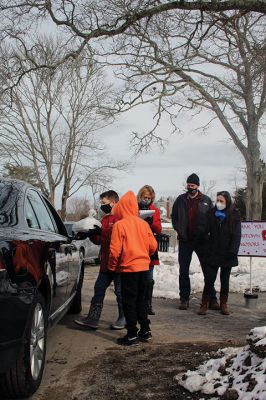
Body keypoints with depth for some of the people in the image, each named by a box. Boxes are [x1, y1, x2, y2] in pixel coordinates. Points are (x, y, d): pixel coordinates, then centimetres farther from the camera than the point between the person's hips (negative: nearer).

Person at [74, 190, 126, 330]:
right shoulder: (105, 219, 19)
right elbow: (100, 240, 22)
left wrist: (102, 231, -25)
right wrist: (92, 234, 4)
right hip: (106, 262, 9)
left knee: (120, 291, 2)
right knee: (99, 288, 7)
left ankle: (123, 318, 15)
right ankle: (92, 318, 11)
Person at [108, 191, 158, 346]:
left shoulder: (119, 225, -12)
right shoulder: (144, 223, 2)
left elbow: (115, 250, -14)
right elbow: (153, 246, 5)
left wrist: (112, 266, 2)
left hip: (128, 268, -5)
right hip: (144, 267, 5)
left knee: (129, 302, 4)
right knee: (141, 300, 18)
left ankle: (132, 335, 7)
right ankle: (145, 330, 24)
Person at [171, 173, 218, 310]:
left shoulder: (206, 200, 0)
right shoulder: (180, 200, 4)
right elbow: (174, 217, 12)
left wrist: (204, 231, -8)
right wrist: (179, 230, 0)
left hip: (201, 240, -1)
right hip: (185, 240, 1)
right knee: (184, 271, 6)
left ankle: (212, 299, 12)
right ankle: (184, 299, 15)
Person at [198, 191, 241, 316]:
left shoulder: (234, 215, -3)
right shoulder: (212, 213, 3)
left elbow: (237, 235, -6)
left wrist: (232, 251, -13)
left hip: (227, 254, 0)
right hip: (213, 253, 1)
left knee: (225, 280, 11)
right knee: (209, 279, -2)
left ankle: (223, 304, 22)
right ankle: (204, 304, 7)